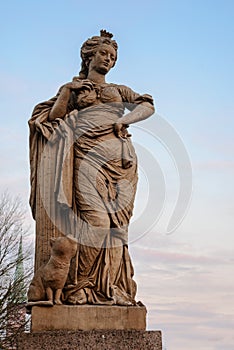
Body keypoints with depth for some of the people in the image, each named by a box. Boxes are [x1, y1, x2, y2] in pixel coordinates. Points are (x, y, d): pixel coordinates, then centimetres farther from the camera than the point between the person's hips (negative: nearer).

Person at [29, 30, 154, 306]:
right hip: (88, 155, -3)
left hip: (120, 156, 3)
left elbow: (148, 107, 12)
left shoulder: (119, 90, 26)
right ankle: (81, 286, -15)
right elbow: (53, 118, 11)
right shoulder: (73, 88, 22)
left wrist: (124, 119, -4)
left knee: (117, 223, -7)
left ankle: (113, 287, -7)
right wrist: (67, 91, 2)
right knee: (95, 219, -19)